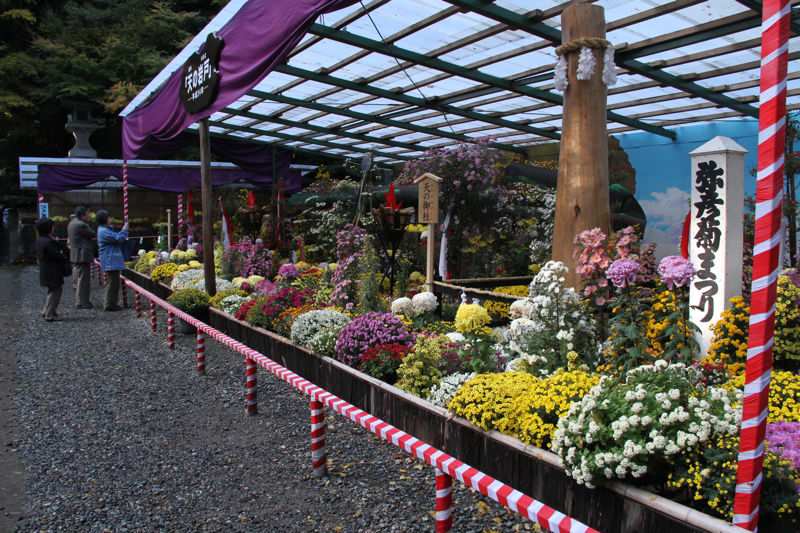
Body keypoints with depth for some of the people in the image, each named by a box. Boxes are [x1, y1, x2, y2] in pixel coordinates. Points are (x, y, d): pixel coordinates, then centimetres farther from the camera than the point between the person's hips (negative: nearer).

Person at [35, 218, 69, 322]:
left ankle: (46, 312, 28)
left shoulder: (39, 241, 8)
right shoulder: (48, 242, -22)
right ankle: (50, 315, 4)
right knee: (55, 292, 1)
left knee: (52, 291, 23)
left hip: (45, 271, 10)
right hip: (53, 272, -10)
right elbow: (56, 255, -24)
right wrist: (64, 257, -3)